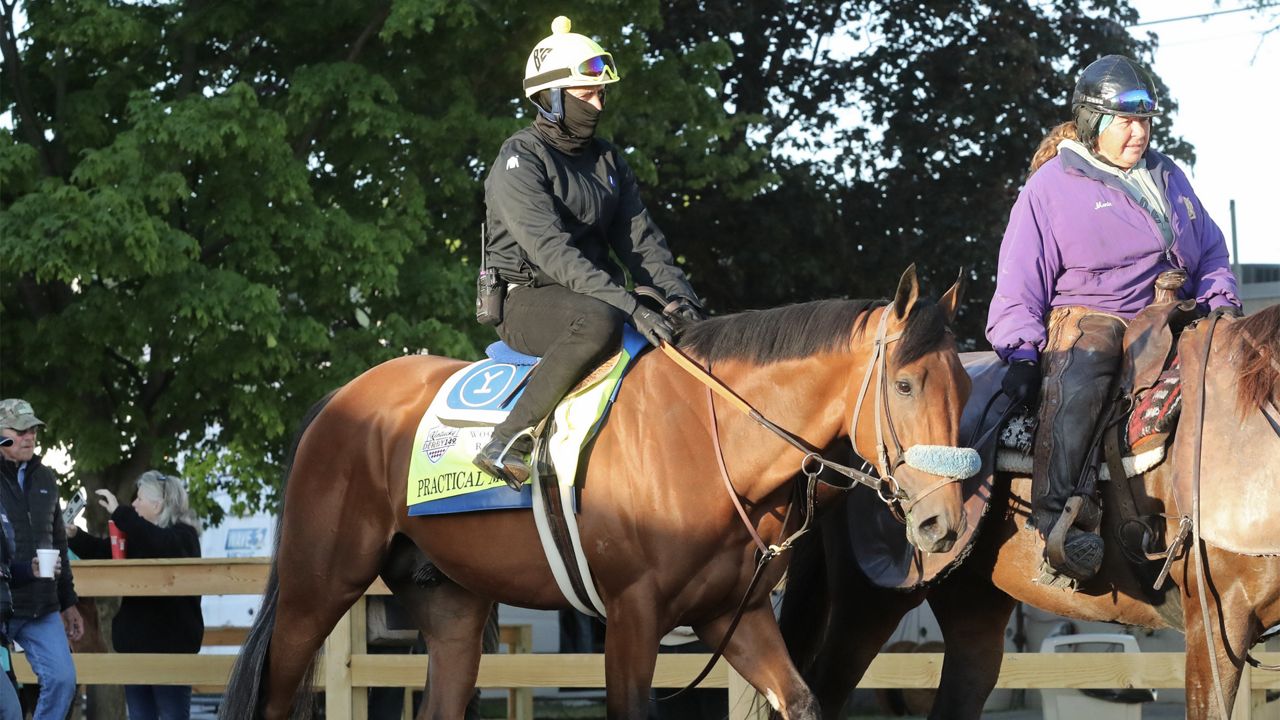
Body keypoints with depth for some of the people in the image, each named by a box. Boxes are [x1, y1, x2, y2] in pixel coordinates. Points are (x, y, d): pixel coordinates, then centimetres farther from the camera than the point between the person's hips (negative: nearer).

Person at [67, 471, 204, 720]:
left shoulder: (183, 536, -10)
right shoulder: (141, 536, 15)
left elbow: (157, 545, -31)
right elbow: (103, 551, 22)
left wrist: (118, 512, -28)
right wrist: (73, 535, 6)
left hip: (170, 643, -8)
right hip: (136, 642, 8)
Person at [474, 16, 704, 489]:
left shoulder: (608, 161, 14)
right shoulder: (520, 161, -12)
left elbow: (641, 241, 10)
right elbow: (552, 249, -24)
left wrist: (679, 295, -11)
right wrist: (627, 305, -34)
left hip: (587, 295, 8)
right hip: (525, 300, -8)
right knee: (600, 322, -39)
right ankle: (508, 442, -35)